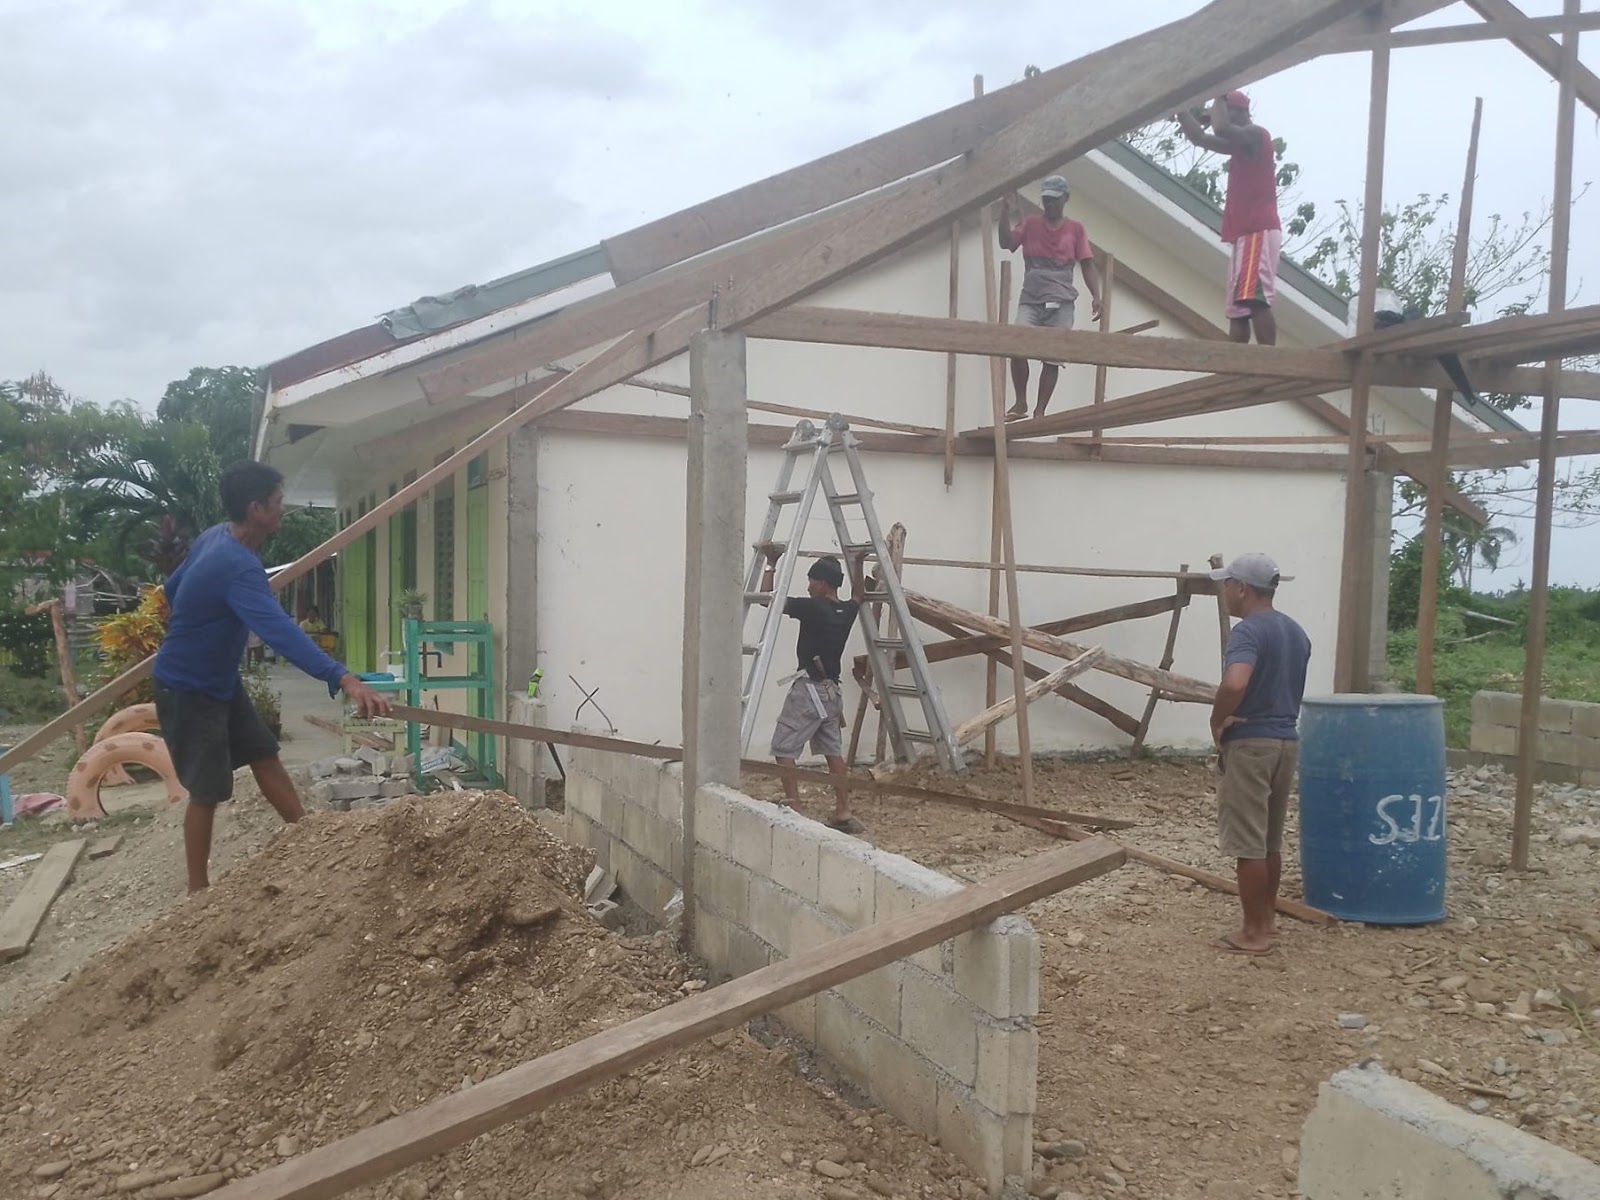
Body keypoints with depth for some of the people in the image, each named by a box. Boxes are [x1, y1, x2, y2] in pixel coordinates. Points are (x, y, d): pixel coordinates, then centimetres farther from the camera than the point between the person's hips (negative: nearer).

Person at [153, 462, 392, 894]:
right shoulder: (237, 567, -35)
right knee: (207, 791, -1)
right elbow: (281, 632, -49)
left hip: (222, 680, 10)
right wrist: (345, 680, -59)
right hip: (187, 690, -9)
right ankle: (198, 891, 12)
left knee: (264, 754, 12)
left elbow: (172, 586, 14)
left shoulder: (215, 537, -3)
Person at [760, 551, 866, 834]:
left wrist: (771, 565, -1)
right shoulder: (847, 611, 6)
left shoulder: (813, 607, -15)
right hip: (830, 691, 8)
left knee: (783, 749, -3)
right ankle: (843, 814, 10)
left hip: (808, 689, -8)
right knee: (833, 752, 10)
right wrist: (857, 563, 35)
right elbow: (859, 593, 32)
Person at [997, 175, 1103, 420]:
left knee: (1053, 357, -5)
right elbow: (1006, 243, -1)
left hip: (1061, 303, 0)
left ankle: (1040, 410, 1)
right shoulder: (1030, 223, 12)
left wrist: (1096, 296, -6)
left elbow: (1087, 265, 7)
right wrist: (1005, 211, -12)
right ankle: (1020, 403, -7)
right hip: (1030, 300, 0)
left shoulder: (1076, 229, 10)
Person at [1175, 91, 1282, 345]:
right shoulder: (1240, 145, 27)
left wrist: (1219, 97, -1)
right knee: (1238, 307, 3)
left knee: (1255, 298, -24)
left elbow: (1220, 128, -18)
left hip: (1258, 231, -10)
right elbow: (1200, 137, 29)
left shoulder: (1256, 134, 0)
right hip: (1245, 233, 10)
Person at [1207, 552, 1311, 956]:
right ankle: (1267, 917, 27)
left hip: (1250, 745, -9)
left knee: (1248, 843, -1)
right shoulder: (1295, 632, 12)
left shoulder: (1248, 631, -18)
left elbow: (1235, 684, -34)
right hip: (1286, 741, 9)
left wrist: (1217, 721, -19)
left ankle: (1253, 933, 5)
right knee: (1270, 840, 18)